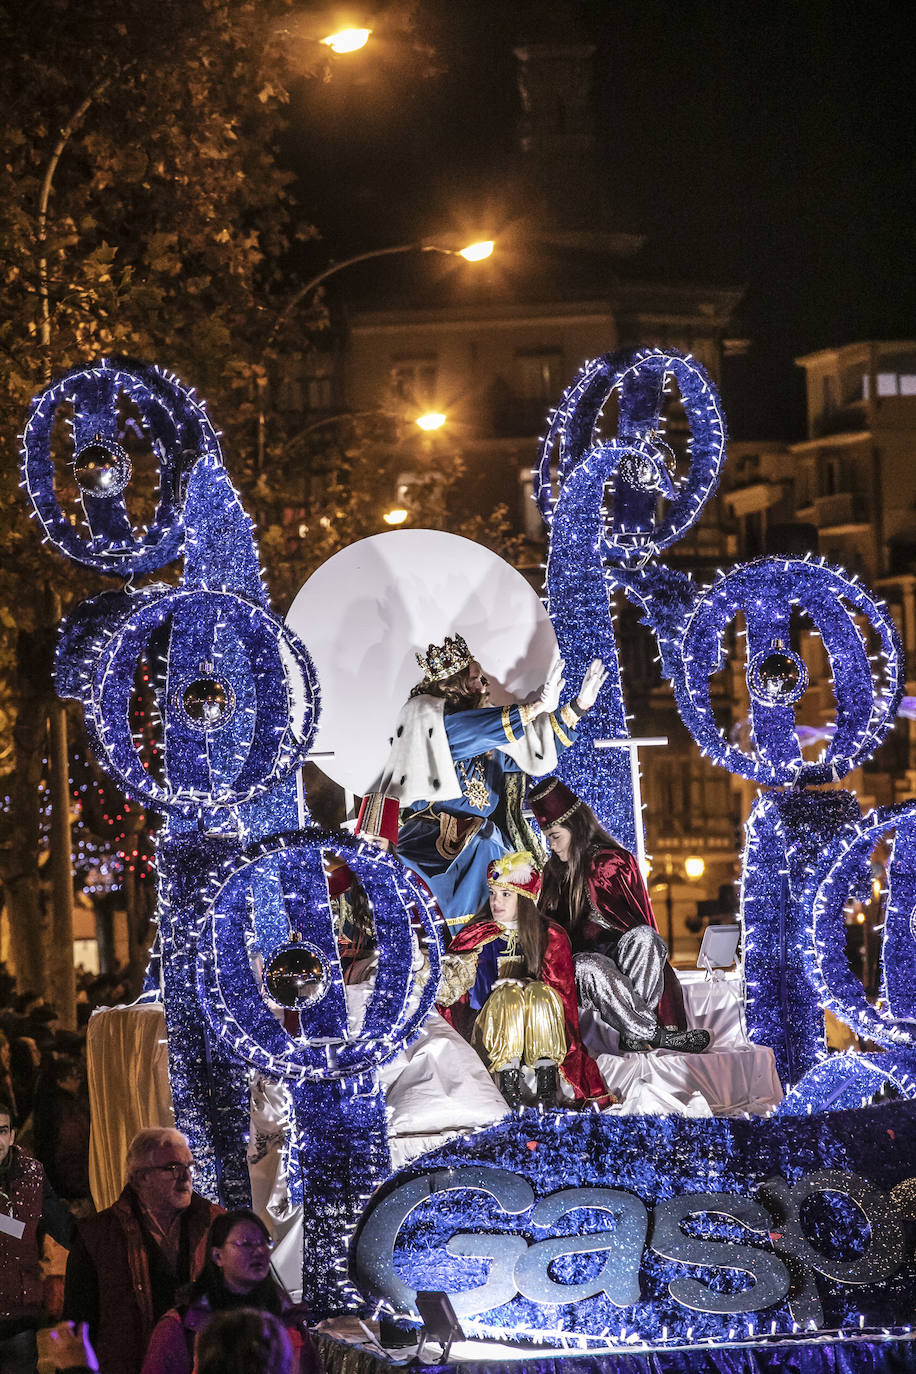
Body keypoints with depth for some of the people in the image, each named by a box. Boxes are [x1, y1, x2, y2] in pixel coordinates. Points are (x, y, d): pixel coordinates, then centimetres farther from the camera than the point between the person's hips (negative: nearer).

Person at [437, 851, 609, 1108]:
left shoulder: (550, 935, 7)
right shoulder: (476, 936, 7)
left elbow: (560, 988, 3)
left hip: (539, 1027, 0)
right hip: (488, 1026, 0)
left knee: (540, 993, -31)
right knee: (508, 995, -32)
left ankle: (547, 1093, -36)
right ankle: (510, 1094, -40)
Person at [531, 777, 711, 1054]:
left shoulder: (614, 861, 4)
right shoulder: (554, 871, 18)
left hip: (624, 954, -2)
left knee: (643, 937, -37)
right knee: (589, 966, -37)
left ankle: (635, 1034, -40)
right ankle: (654, 1034, -38)